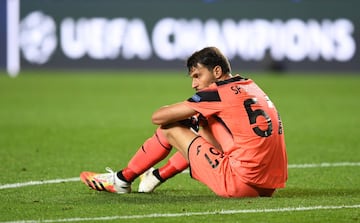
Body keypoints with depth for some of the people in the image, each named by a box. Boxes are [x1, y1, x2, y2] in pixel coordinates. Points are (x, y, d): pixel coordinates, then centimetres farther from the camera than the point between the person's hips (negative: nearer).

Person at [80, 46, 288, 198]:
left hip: (240, 183, -8)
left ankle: (122, 179, 23)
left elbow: (158, 117, -4)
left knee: (169, 127, 7)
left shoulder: (218, 92, -7)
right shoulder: (250, 86, 16)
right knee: (201, 126, 29)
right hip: (268, 187, 8)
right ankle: (157, 176, 37)